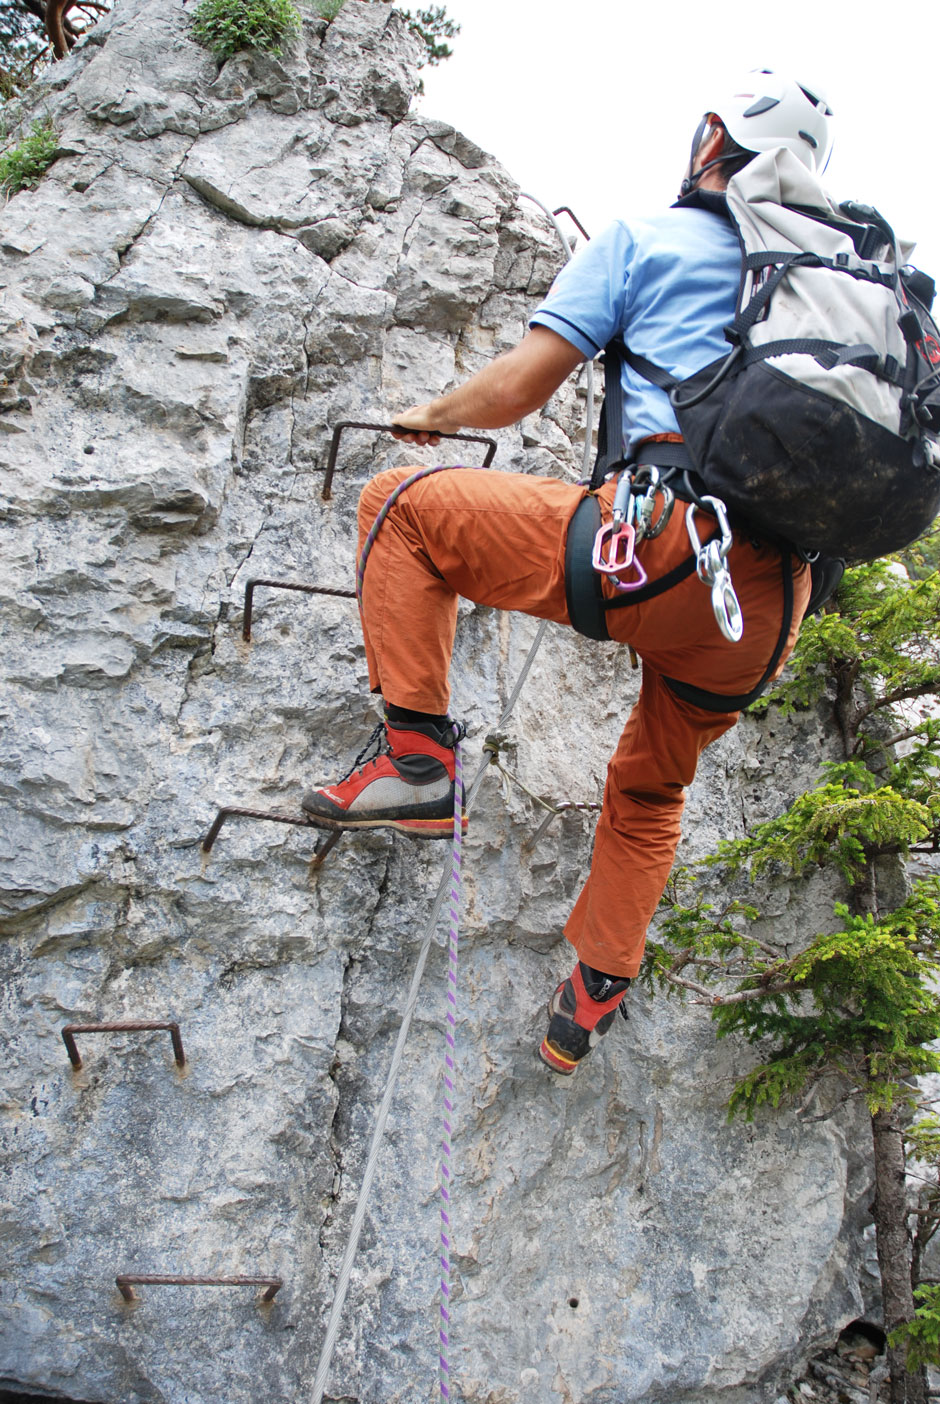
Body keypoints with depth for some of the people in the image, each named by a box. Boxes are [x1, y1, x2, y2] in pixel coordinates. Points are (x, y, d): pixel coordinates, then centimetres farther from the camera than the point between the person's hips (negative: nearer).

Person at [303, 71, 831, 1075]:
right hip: (775, 602, 7)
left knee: (402, 506, 7)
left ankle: (415, 759, 0)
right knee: (648, 791, 28)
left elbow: (518, 388, 6)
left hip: (671, 535, -6)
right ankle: (596, 995, 34)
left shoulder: (642, 238, 11)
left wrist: (433, 414, 25)